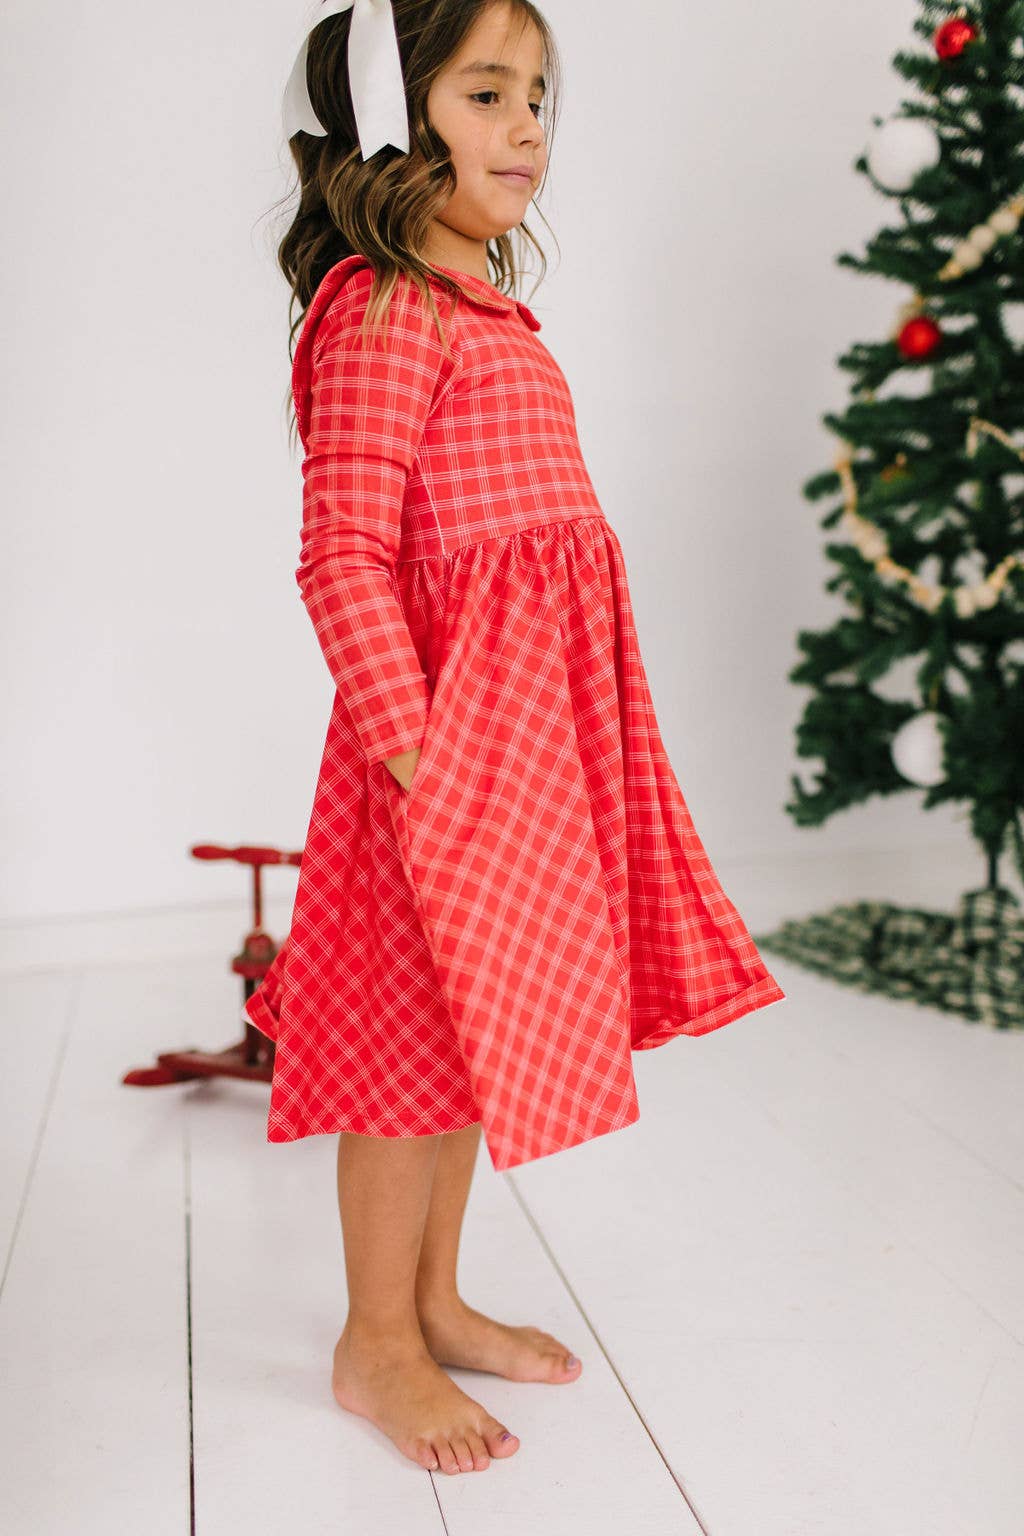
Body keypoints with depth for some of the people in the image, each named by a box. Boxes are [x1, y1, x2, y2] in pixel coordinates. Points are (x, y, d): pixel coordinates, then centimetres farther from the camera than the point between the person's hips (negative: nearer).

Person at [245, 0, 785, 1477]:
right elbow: (344, 554, -17)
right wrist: (407, 740, -22)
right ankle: (376, 1342, 20)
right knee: (419, 1027, 2)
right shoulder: (380, 310, -11)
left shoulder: (481, 307, 18)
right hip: (449, 718, -9)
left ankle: (435, 1296, 33)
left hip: (528, 718, 9)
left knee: (470, 1020, 16)